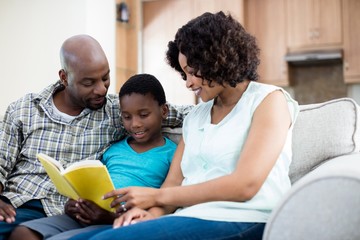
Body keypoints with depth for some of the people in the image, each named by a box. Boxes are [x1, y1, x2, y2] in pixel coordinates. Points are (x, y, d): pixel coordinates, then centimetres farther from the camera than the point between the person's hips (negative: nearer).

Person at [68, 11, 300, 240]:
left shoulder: (269, 100, 1)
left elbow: (245, 185, -12)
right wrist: (152, 213, -11)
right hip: (192, 219, 6)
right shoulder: (195, 116, 22)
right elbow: (173, 183, 13)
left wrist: (158, 196, -8)